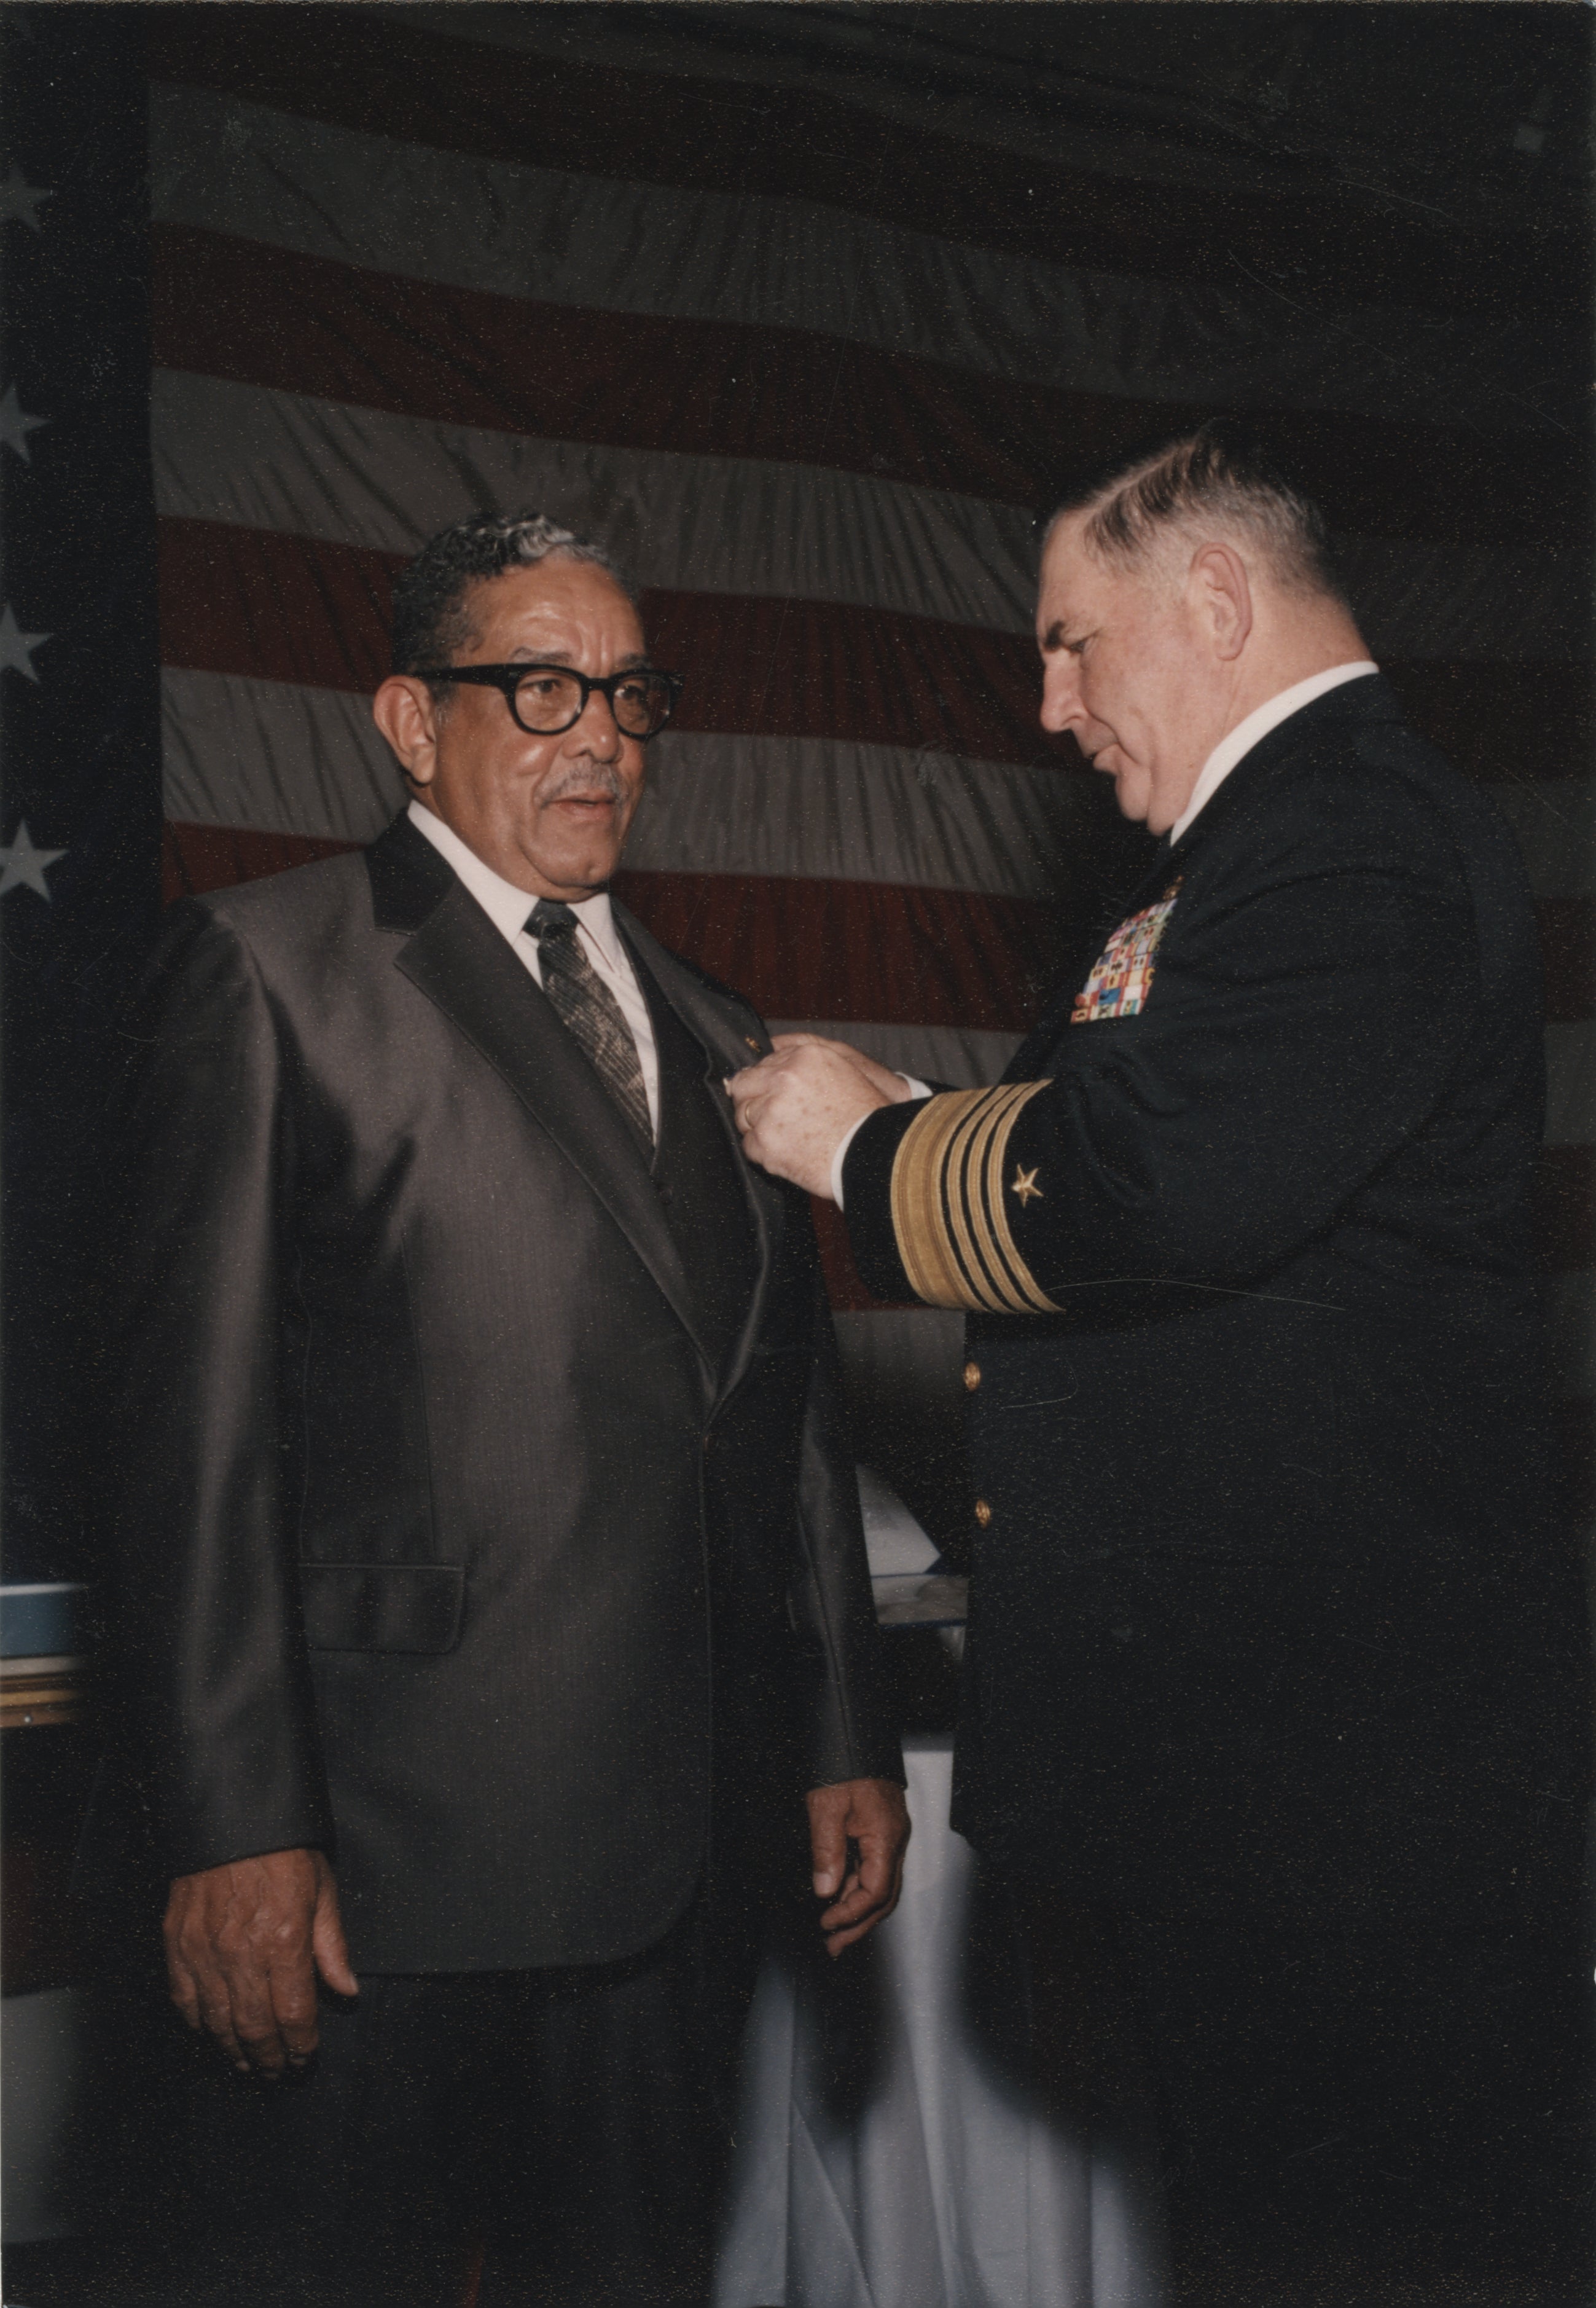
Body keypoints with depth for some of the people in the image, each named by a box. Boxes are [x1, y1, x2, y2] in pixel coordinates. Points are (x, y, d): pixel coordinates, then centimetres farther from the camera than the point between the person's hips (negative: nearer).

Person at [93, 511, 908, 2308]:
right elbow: (195, 1418, -9)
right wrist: (235, 1829, -15)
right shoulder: (267, 971, -2)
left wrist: (845, 1741, 16)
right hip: (389, 1859, -5)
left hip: (681, 1853, 6)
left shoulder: (717, 1038, 18)